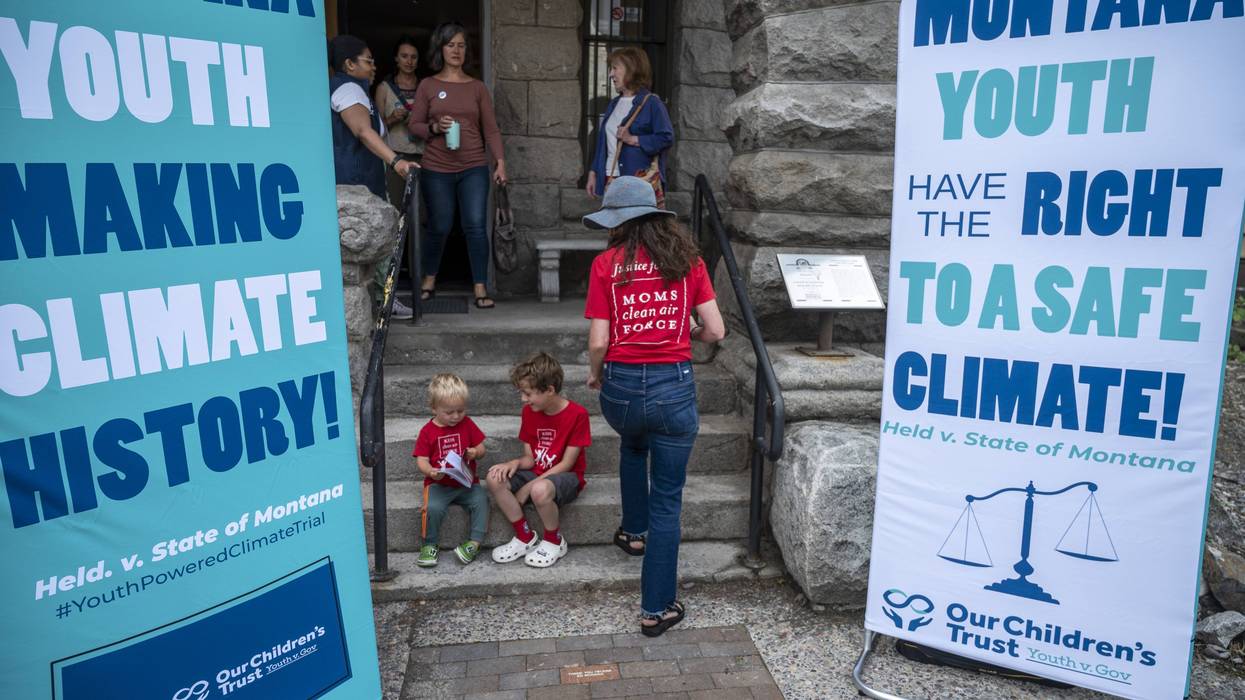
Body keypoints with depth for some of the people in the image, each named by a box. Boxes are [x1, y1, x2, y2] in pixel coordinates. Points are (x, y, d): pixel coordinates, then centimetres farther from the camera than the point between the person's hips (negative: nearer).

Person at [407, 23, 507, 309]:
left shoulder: (477, 87, 8)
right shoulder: (428, 86, 5)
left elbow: (491, 129, 5)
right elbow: (413, 124, 5)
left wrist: (500, 162, -6)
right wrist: (434, 128, -15)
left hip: (473, 168, 1)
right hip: (437, 170, 0)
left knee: (476, 226, -7)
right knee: (439, 227, 7)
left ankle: (480, 289, -1)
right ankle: (429, 280, 29)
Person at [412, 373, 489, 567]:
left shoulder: (467, 424, 6)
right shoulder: (428, 431, -1)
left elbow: (481, 448, 10)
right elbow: (421, 460, -4)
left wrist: (475, 453, -15)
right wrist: (430, 472, -26)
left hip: (466, 482, 2)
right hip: (439, 484, -2)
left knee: (481, 501, -26)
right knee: (433, 507, -29)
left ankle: (475, 542, -16)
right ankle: (429, 545, -7)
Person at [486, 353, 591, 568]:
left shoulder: (577, 414, -16)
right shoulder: (529, 412, 2)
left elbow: (567, 464, -15)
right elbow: (530, 458, 4)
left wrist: (529, 486, -19)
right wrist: (515, 463, -21)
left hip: (566, 477, -6)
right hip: (536, 474, 6)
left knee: (540, 490, -39)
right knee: (495, 478, -21)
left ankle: (554, 541, -9)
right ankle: (525, 537, -6)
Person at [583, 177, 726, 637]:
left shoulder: (606, 264, -2)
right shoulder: (686, 259, 2)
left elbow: (598, 342, -6)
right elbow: (716, 331, -1)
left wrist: (594, 375, 14)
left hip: (621, 387, 1)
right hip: (674, 387, 0)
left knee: (632, 446, 37)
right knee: (667, 500, 10)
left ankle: (633, 531, 49)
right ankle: (656, 609, 16)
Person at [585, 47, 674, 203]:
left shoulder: (651, 102, -4)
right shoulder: (613, 104, 19)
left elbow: (667, 138, -13)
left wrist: (633, 139, -17)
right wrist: (593, 173, 16)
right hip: (610, 179, 7)